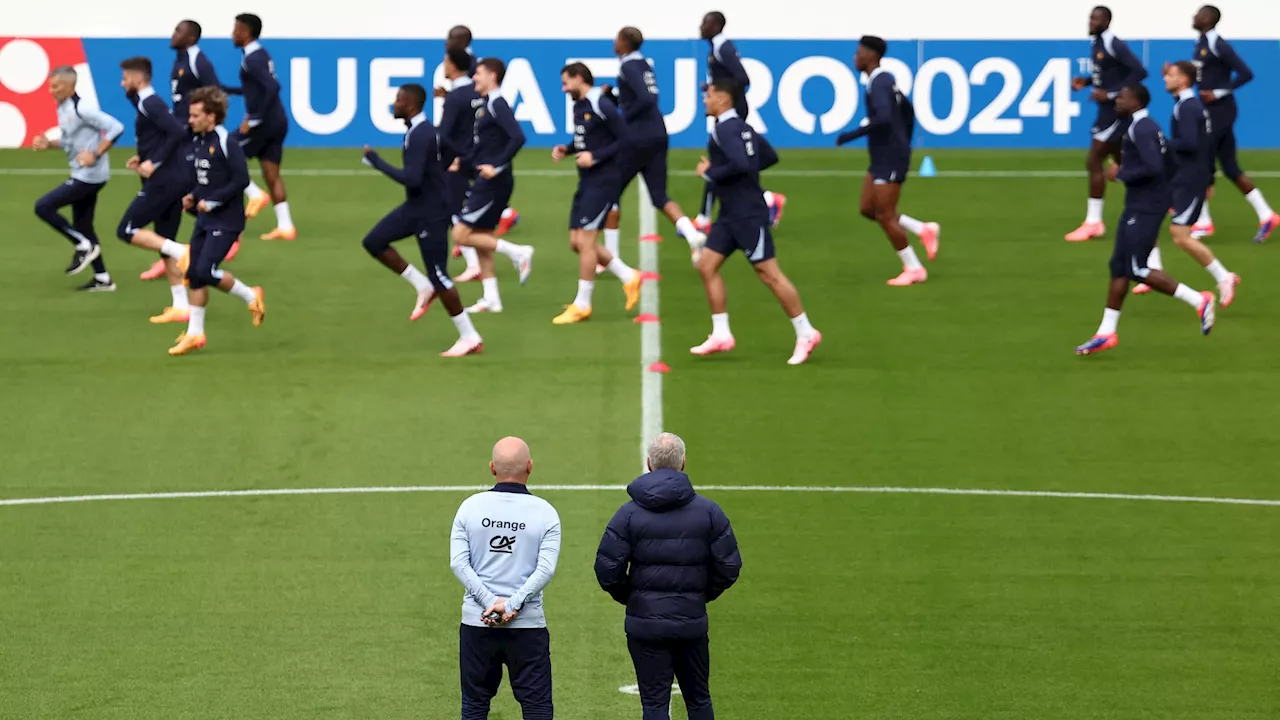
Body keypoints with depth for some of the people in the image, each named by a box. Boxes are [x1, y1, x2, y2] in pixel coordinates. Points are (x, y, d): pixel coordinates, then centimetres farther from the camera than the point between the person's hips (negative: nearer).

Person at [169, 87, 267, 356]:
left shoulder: (226, 143, -17)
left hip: (226, 221, -9)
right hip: (204, 220, 9)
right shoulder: (200, 142, 9)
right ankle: (194, 334, 13)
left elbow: (241, 180, -21)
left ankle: (251, 296, 7)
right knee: (194, 275, 6)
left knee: (205, 271, -16)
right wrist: (193, 197, 5)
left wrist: (212, 201, -19)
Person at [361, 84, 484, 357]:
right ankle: (423, 287, 11)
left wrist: (377, 162, -23)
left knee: (438, 277, -5)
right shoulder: (419, 130, 8)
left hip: (431, 213, -10)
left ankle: (469, 337, 4)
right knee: (373, 242, 6)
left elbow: (412, 179, -31)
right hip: (416, 206, 10)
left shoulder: (421, 136, -24)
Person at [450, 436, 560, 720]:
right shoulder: (544, 512, -2)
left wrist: (491, 603, -10)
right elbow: (546, 569, -12)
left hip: (477, 623, 1)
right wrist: (512, 605, -14)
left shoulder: (470, 507, 2)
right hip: (528, 626, -1)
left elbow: (458, 563, -6)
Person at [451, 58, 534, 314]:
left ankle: (517, 253, -6)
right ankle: (491, 299, 14)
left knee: (461, 235, -9)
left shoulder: (497, 105, -15)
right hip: (485, 181, 10)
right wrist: (463, 163, 18)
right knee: (481, 239, 11)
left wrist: (497, 166, -26)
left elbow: (517, 137, -27)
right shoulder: (485, 105, 14)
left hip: (493, 183, -10)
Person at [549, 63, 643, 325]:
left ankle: (582, 305, 0)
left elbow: (623, 140, -15)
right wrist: (566, 150, 5)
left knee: (584, 240, -8)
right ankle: (628, 278, 21)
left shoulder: (602, 105, -15)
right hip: (587, 182, 10)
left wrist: (595, 156, -22)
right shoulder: (578, 106, 12)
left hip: (603, 182, -10)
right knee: (577, 242, 10)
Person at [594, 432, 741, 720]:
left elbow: (607, 569, -9)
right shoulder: (709, 511, -2)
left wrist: (628, 596, 10)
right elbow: (729, 566, -1)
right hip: (692, 622, 1)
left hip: (645, 623, -1)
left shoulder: (629, 513, -6)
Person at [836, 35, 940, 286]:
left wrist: (852, 135, -25)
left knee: (885, 216, -4)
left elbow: (883, 118, -33)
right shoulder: (886, 80, 13)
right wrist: (904, 145, 28)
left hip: (890, 159, -10)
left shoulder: (878, 83, -18)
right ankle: (924, 230, 14)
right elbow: (908, 111, 24)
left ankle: (914, 269, 5)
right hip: (882, 159, 10)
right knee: (868, 209, 11)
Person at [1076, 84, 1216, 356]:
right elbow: (1167, 163, 21)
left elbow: (1153, 168, -27)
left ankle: (1198, 301, -5)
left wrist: (1121, 175, -17)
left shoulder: (1141, 130, -17)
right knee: (1119, 267, 9)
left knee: (1137, 270, -9)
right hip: (1137, 207, 10)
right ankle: (1106, 333, 12)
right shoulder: (1144, 127, 15)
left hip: (1145, 209, -10)